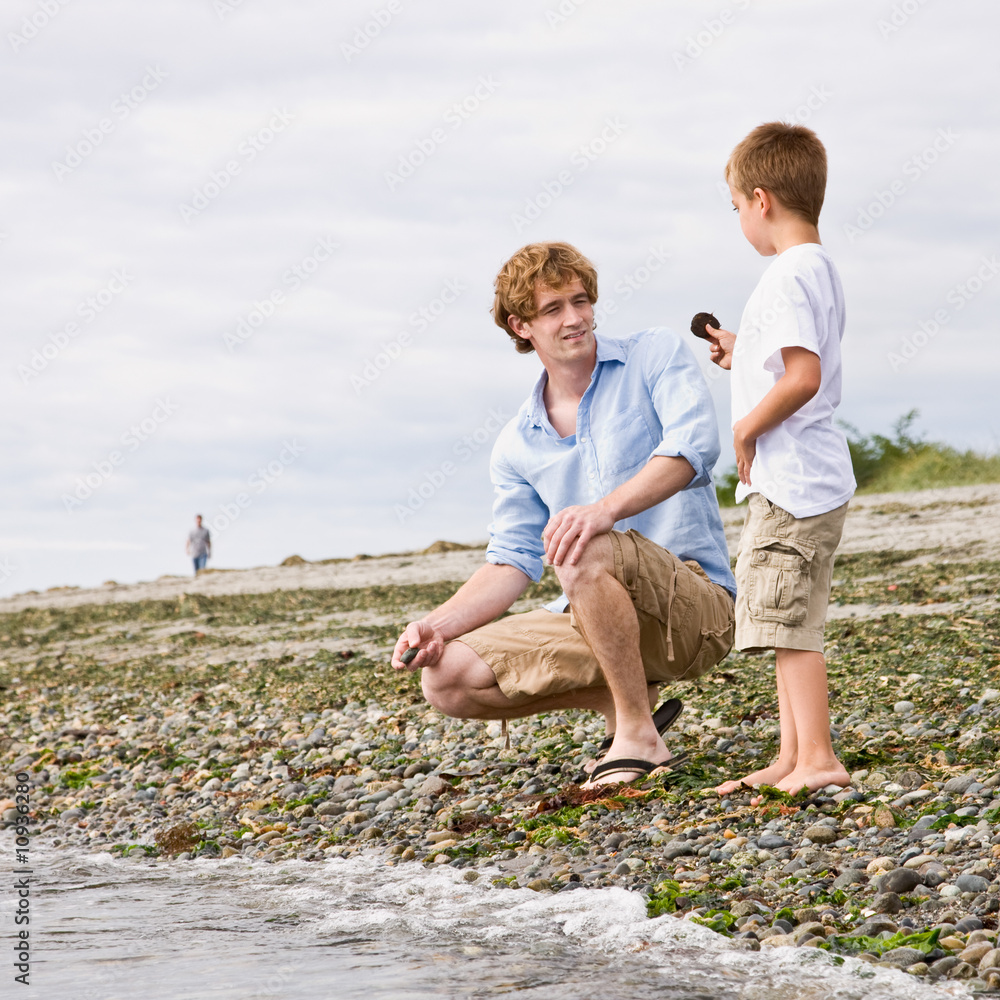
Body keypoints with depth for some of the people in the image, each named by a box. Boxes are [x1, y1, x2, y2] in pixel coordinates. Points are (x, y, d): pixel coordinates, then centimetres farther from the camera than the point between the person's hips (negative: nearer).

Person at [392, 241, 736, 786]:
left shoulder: (656, 355, 0)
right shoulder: (516, 445, 12)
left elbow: (694, 444, -19)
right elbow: (513, 562, 8)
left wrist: (606, 508, -36)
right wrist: (439, 624, -10)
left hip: (696, 605, -6)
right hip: (590, 619, 6)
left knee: (586, 551, -36)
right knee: (448, 679, -9)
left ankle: (639, 737, -21)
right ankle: (627, 699, 5)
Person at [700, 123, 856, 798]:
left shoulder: (787, 276, -16)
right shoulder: (820, 268, 15)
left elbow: (803, 377, -26)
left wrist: (747, 427, -15)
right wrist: (743, 356, 22)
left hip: (791, 481, -11)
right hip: (815, 477, 11)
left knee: (787, 621, -8)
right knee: (790, 625, 14)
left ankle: (817, 758, -7)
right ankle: (793, 758, 18)